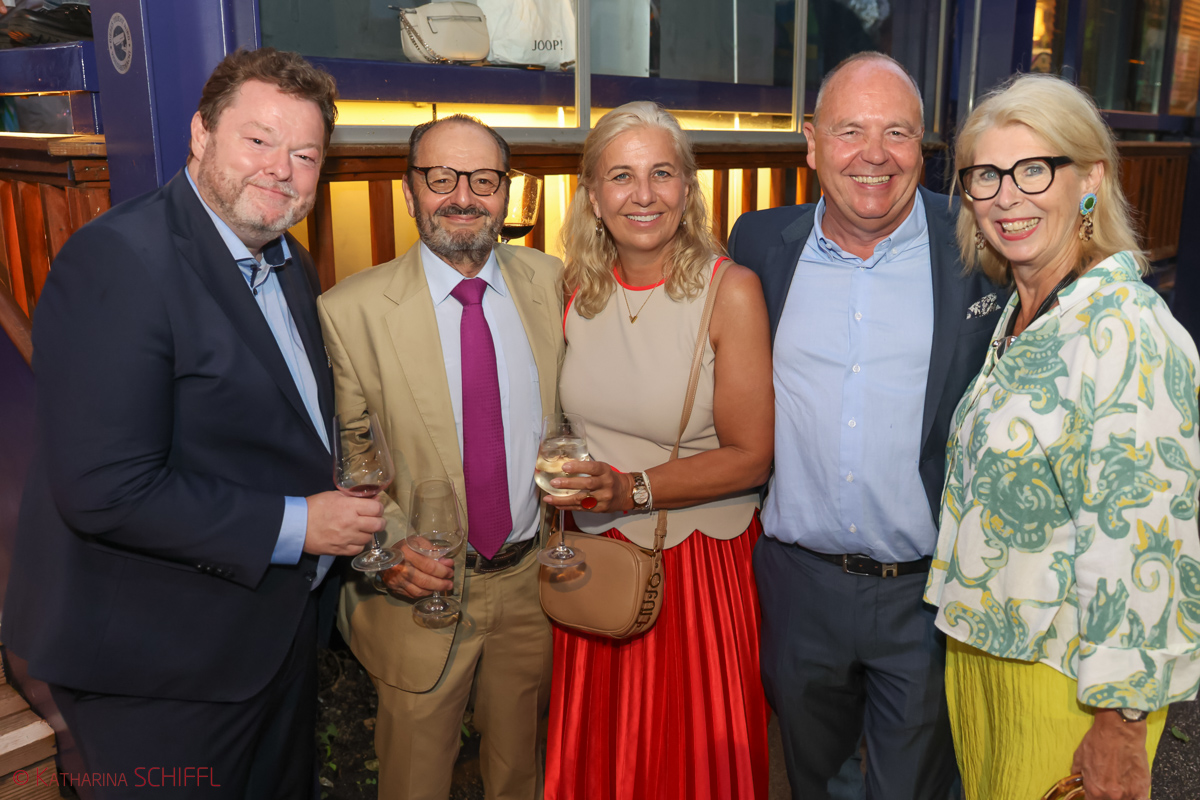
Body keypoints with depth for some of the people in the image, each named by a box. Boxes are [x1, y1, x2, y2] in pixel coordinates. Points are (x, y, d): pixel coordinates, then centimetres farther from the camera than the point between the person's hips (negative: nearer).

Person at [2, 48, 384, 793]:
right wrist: (295, 527, -22)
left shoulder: (292, 265, 6)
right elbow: (105, 491, -28)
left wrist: (350, 508, 3)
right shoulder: (117, 260, -22)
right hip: (161, 662, -8)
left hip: (278, 624, 8)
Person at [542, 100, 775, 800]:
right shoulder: (577, 289, -1)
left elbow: (750, 456, -13)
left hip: (702, 563, -3)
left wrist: (633, 490, -22)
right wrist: (563, 478, 0)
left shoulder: (732, 290, -14)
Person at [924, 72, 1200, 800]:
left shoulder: (1126, 331, -22)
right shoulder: (1017, 317, 5)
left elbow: (1142, 543, -23)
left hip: (1065, 677, -7)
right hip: (981, 644, 8)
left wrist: (1120, 720, -19)